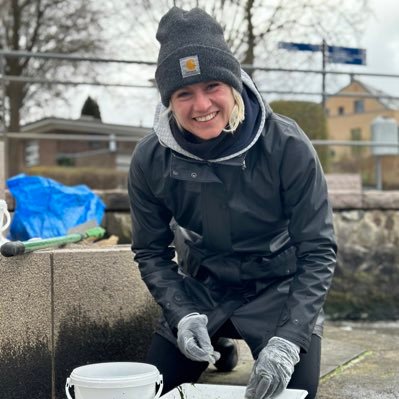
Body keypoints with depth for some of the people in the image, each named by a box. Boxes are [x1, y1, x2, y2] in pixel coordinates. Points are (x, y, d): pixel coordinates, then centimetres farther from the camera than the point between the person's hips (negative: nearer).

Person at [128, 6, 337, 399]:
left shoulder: (287, 147, -25)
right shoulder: (150, 160, -17)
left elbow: (318, 251, -21)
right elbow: (151, 253, -5)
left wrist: (287, 341, -32)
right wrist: (183, 315, -23)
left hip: (278, 288, -2)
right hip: (199, 290, 2)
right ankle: (221, 345, 28)